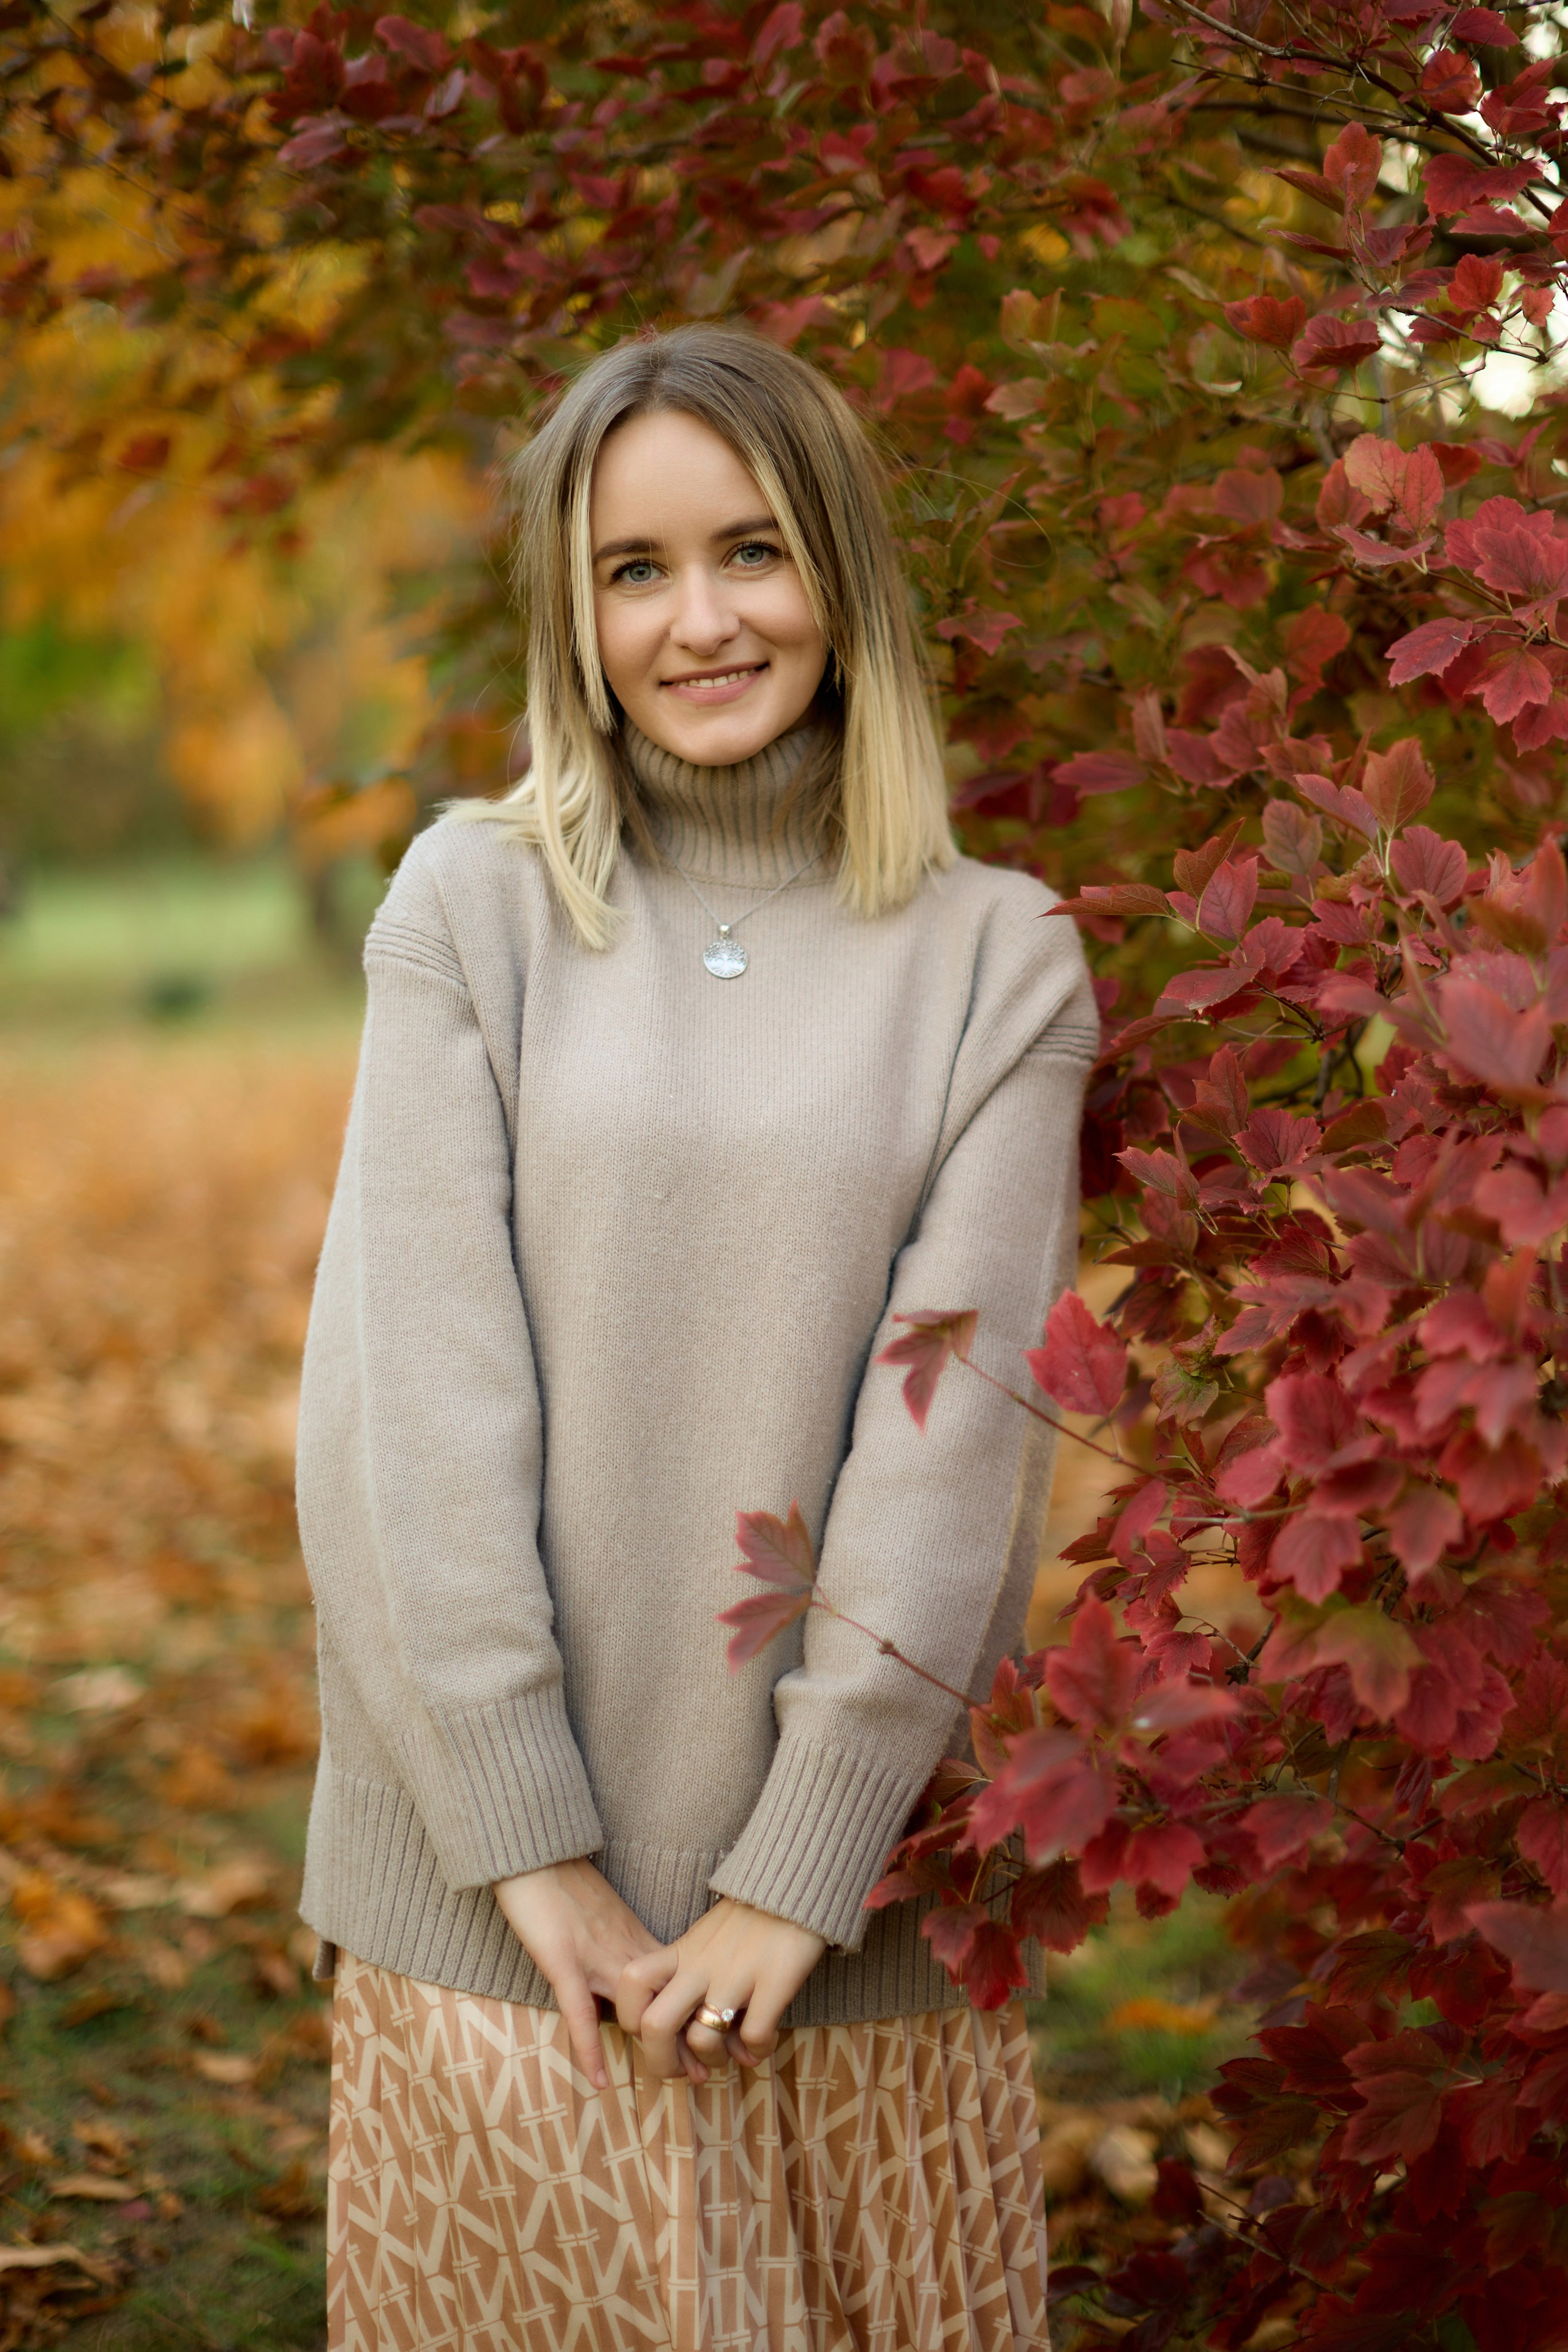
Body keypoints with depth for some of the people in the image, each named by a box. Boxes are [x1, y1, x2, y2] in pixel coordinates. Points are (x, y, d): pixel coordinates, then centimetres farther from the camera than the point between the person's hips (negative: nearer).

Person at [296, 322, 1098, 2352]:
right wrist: (528, 1839, -11)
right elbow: (413, 1386, -5)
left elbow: (955, 1429, -5)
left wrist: (800, 1866, -11)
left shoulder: (995, 960, 2)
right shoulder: (470, 905, 1)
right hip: (497, 1886, 0)